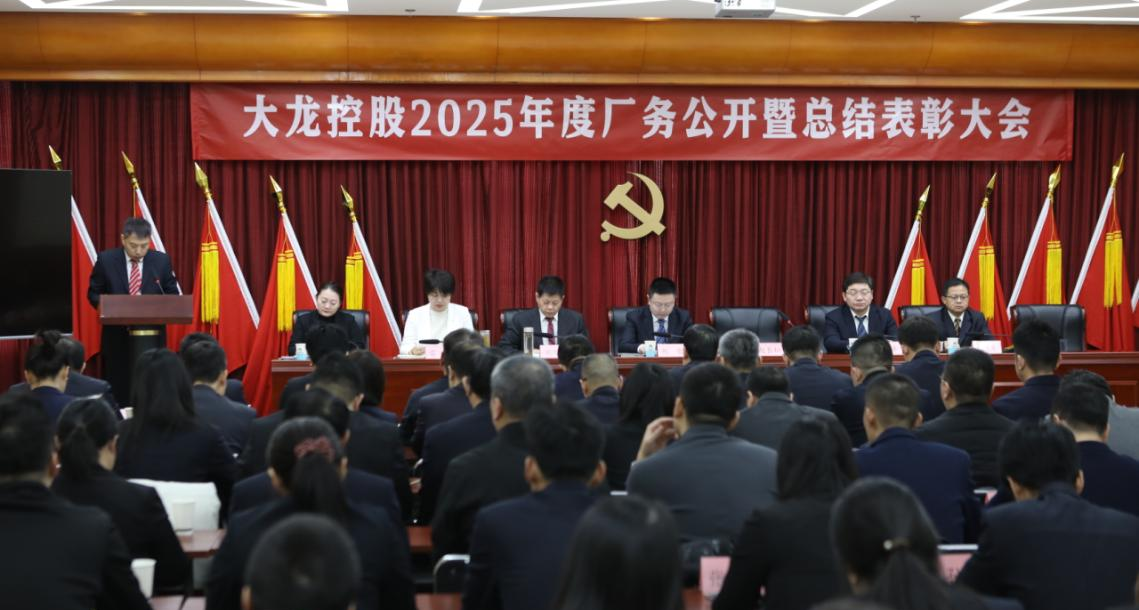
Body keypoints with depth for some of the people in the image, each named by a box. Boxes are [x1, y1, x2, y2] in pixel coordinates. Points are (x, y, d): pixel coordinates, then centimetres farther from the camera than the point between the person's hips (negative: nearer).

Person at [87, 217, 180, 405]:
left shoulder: (161, 260, -1)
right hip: (117, 336, 0)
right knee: (118, 391, 4)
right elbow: (93, 293, 5)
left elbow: (174, 295, 6)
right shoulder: (105, 259, -3)